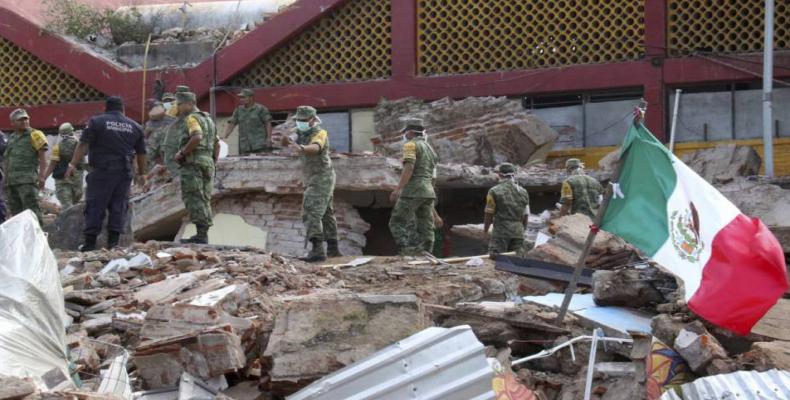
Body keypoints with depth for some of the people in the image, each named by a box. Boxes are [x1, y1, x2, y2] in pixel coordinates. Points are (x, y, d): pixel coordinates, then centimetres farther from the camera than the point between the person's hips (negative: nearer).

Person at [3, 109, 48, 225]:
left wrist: (42, 175, -16)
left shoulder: (34, 135, 0)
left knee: (31, 208, -15)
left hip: (27, 179, -7)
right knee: (15, 210, 7)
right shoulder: (11, 138, 20)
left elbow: (42, 157, -7)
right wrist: (6, 178, 19)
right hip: (12, 180, 7)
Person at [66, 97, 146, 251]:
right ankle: (113, 241, 1)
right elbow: (141, 153, 18)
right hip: (124, 173, 3)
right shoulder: (135, 126, 13)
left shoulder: (96, 122, 1)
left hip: (102, 171, -3)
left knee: (95, 205, 0)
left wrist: (73, 165, -7)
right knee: (119, 206, 6)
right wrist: (141, 174, 27)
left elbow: (83, 145, -7)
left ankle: (90, 242, -2)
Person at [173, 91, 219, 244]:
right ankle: (204, 234, 11)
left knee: (194, 199, -10)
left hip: (193, 163, -9)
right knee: (204, 200, 10)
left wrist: (182, 153, -17)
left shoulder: (191, 118, -7)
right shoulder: (207, 119, 23)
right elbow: (217, 143, 26)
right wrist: (213, 162, 23)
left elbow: (197, 137, -25)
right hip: (207, 163, 9)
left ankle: (201, 235, -15)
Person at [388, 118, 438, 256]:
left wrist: (398, 189, -22)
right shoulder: (430, 149, 23)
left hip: (412, 191, -8)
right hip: (428, 193, 8)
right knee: (425, 229, 3)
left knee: (397, 223, -5)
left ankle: (409, 250, -21)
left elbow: (409, 168, -17)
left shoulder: (411, 145, -2)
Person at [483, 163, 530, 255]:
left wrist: (485, 230, 9)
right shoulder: (523, 192, 9)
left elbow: (489, 214, -4)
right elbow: (526, 216, 11)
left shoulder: (494, 191, -5)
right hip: (518, 232, 5)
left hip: (501, 231, -5)